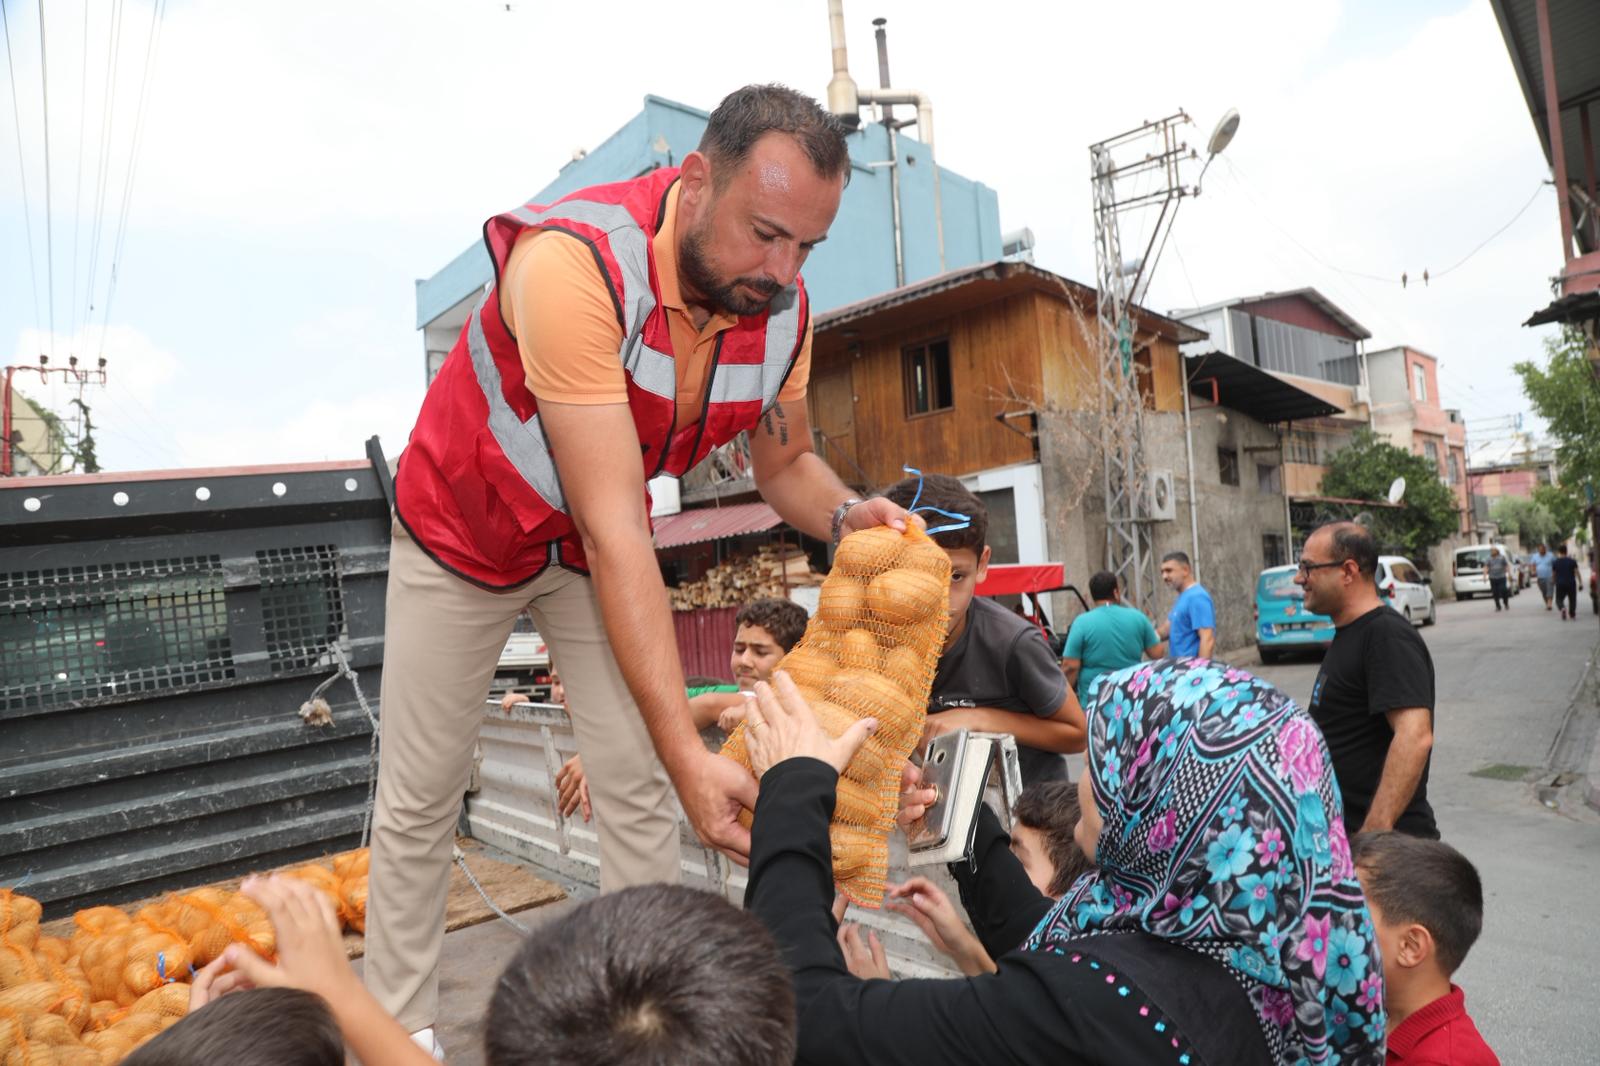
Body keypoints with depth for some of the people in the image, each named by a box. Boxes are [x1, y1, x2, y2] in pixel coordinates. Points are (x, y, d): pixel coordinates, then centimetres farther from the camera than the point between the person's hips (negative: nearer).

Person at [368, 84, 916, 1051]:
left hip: (597, 547, 4)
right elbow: (615, 528, -40)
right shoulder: (576, 263, -37)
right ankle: (400, 1027, 26)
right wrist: (689, 752, -42)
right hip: (465, 528, -3)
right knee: (420, 799, 6)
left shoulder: (783, 309, -17)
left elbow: (785, 463, -1)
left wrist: (845, 515, -26)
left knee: (639, 792, -3)